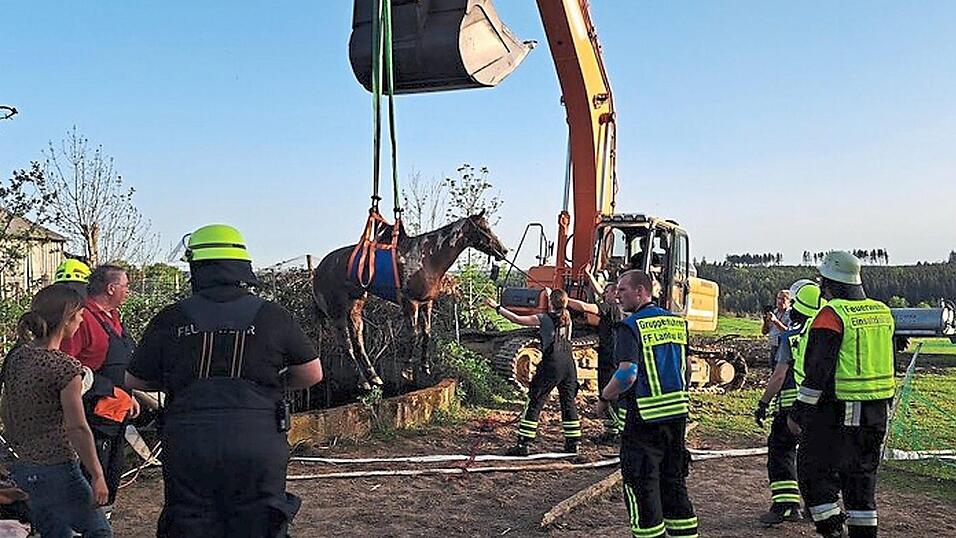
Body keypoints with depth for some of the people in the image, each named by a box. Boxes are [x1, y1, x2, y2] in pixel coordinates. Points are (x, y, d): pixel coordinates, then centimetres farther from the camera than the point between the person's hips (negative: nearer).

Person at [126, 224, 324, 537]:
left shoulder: (170, 320, 0)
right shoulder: (273, 317, -2)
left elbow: (135, 381, 11)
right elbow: (312, 374, 6)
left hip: (187, 449, 1)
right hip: (257, 447, -1)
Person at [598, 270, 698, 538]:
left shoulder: (630, 326, -13)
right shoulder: (677, 321, 9)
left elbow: (627, 375, -24)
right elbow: (687, 368, 17)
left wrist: (603, 399, -9)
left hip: (646, 417, -7)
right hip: (678, 414, 7)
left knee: (641, 485, 4)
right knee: (674, 481, 18)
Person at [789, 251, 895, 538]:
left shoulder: (831, 316, -15)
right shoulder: (882, 312, 10)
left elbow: (818, 369, -18)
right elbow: (885, 362, 16)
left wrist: (799, 412, -12)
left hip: (837, 412, -8)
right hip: (877, 412, 8)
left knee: (813, 470, 3)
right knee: (861, 475, 15)